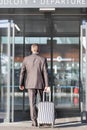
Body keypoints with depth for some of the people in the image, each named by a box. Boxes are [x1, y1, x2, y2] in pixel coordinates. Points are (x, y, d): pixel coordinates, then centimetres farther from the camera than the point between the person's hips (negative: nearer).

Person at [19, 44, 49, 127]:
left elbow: (22, 72, 0)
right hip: (40, 84, 0)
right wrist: (46, 85, -6)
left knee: (32, 103, 1)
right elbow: (45, 73, -7)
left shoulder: (26, 59, 0)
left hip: (30, 84, 0)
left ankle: (34, 121, -2)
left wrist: (21, 84, 7)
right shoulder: (43, 59, -4)